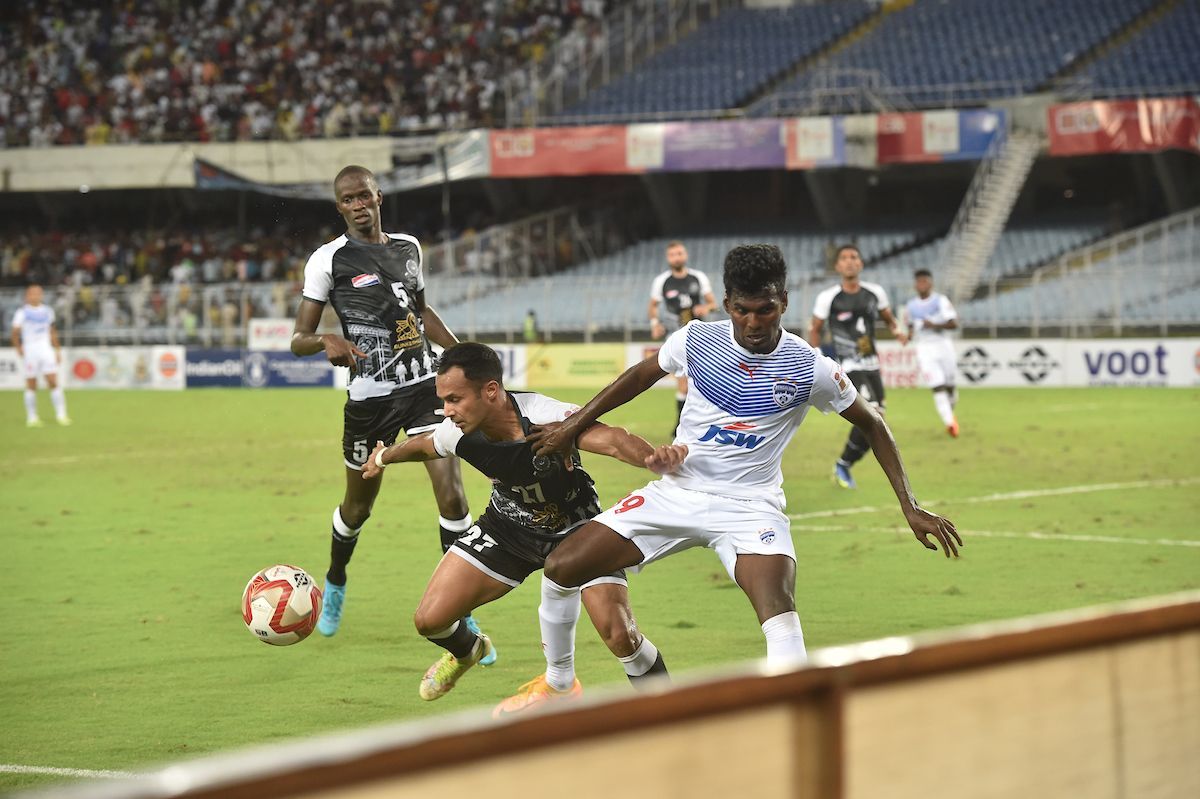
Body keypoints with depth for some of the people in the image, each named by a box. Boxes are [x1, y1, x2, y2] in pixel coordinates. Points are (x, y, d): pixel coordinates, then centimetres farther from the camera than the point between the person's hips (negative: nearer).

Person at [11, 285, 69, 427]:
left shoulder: (47, 311, 12)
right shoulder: (22, 312, -2)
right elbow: (15, 332, -4)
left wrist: (57, 350, 18)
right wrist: (18, 347, -14)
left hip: (46, 349, 3)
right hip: (30, 350, -3)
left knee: (53, 382, -5)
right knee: (31, 385, 1)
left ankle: (61, 414, -3)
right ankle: (32, 417, 8)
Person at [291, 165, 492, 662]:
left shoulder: (408, 247, 9)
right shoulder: (329, 259, -5)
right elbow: (298, 339, -8)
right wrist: (328, 341, -30)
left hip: (423, 387, 3)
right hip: (369, 398, -3)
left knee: (451, 495, -12)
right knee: (358, 505, 14)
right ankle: (335, 584, 46)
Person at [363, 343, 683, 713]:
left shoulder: (545, 418, -37)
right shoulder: (458, 434, -20)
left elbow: (611, 439, -53)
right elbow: (422, 445, 5)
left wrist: (654, 457, -74)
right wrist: (384, 456, 26)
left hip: (575, 527, -4)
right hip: (509, 526, 5)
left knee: (620, 637, -21)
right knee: (430, 619, -3)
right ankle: (467, 651, 35)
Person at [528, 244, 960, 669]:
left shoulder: (811, 369, -12)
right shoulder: (696, 340, -6)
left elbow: (873, 425, 2)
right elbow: (641, 376, 14)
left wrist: (910, 507, -2)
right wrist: (573, 426, 15)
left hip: (750, 505, -3)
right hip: (675, 490, 3)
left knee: (779, 611, -31)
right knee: (561, 569, -5)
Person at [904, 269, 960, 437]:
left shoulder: (941, 301, -3)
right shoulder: (910, 306, 8)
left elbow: (954, 323, -9)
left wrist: (934, 325, -21)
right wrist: (910, 334, 4)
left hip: (943, 344, -1)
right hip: (924, 348, 1)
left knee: (949, 386, 7)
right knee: (938, 387, -13)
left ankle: (950, 413, 34)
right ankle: (949, 422, -17)